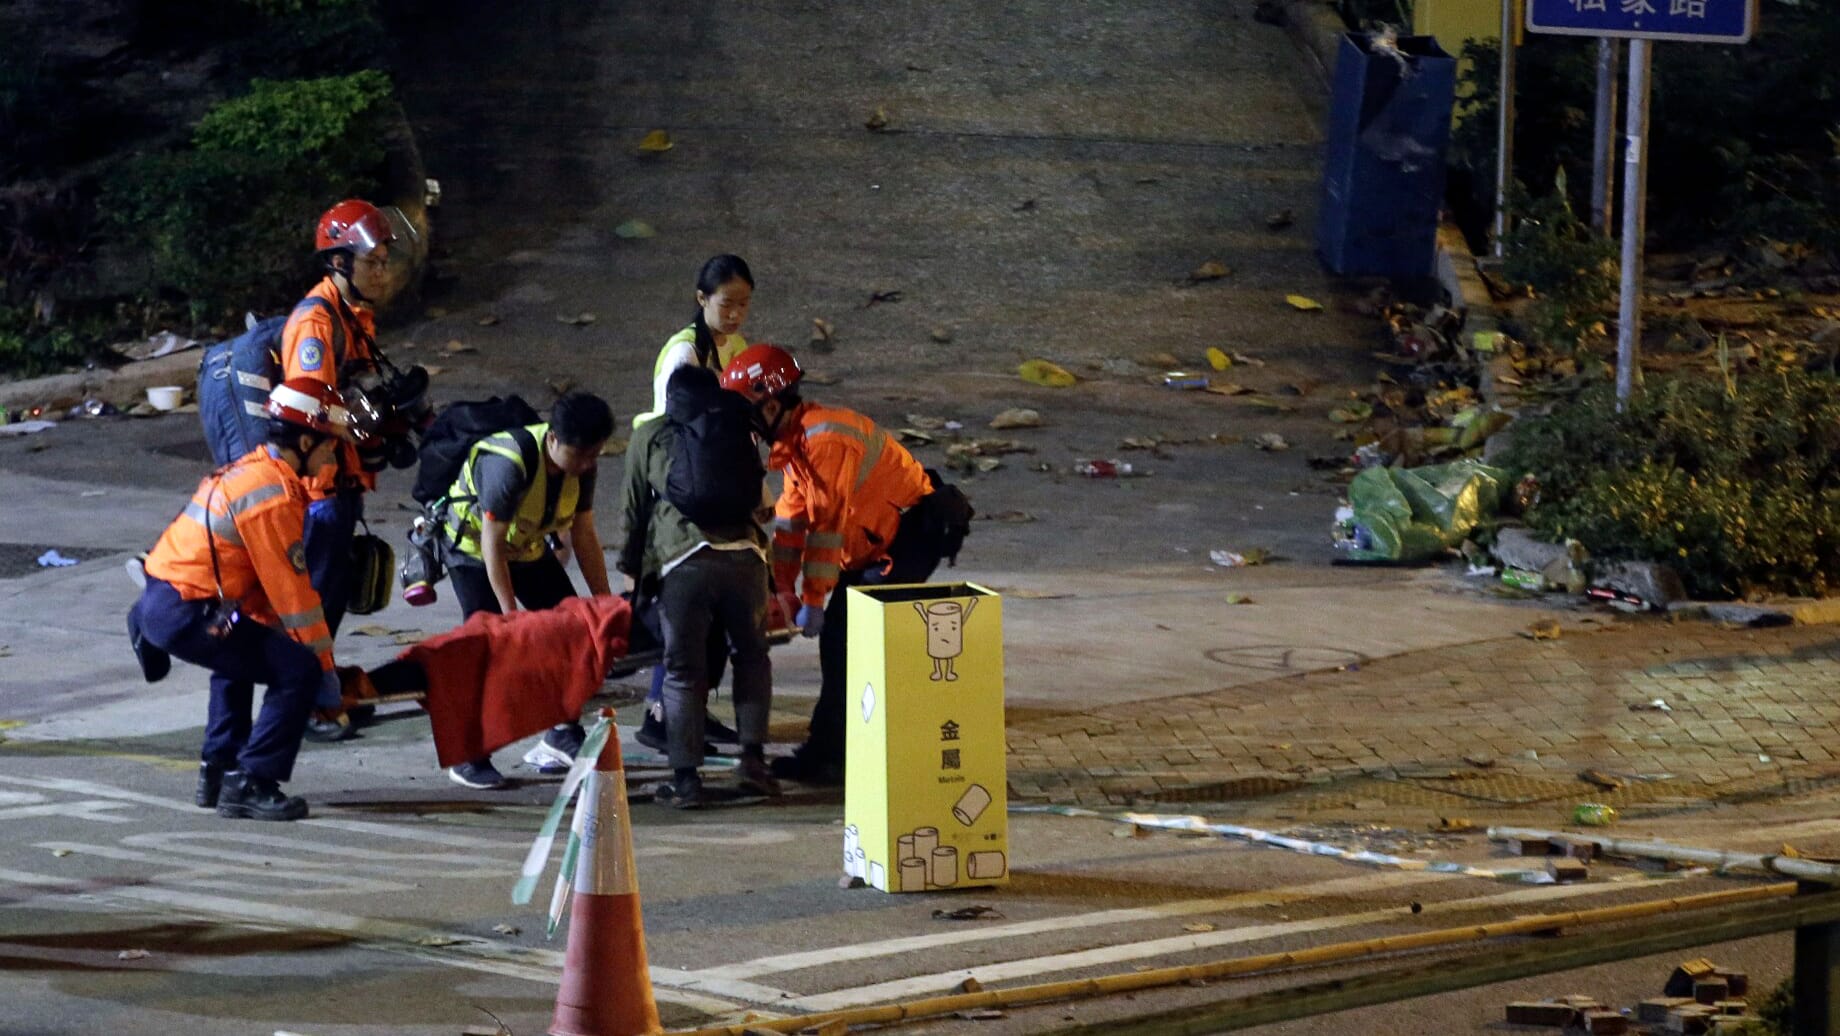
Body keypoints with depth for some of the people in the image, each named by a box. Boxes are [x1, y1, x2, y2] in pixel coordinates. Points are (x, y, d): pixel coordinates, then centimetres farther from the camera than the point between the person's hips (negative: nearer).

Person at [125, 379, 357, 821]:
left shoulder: (250, 471, 17)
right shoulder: (274, 495, -15)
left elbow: (264, 584, 21)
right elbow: (293, 591, -13)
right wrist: (325, 666, -5)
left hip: (158, 602, 11)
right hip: (187, 613, -11)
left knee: (240, 659, 36)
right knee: (299, 671, -11)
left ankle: (217, 771, 36)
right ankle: (248, 785, -9)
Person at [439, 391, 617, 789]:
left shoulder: (581, 465, -14)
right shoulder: (508, 464, -36)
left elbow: (584, 536, -4)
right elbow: (492, 546, -30)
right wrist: (510, 615, -28)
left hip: (529, 548, 7)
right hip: (473, 550, -7)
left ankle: (563, 735, 11)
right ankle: (467, 757, -9)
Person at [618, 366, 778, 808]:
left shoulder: (649, 436, 17)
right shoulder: (738, 430, 22)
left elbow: (634, 510, 19)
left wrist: (632, 568, 28)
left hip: (683, 563, -2)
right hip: (743, 555, 2)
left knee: (683, 670, 3)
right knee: (751, 655, 18)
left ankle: (686, 777, 0)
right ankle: (753, 755, 8)